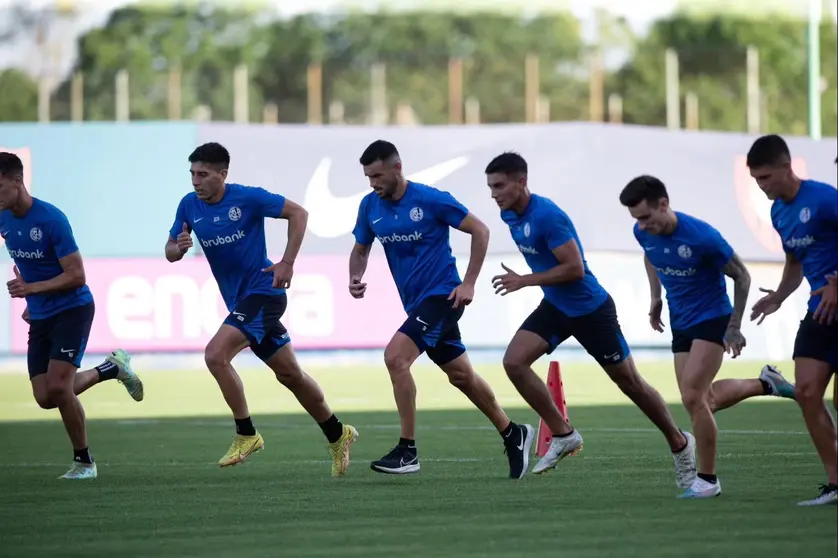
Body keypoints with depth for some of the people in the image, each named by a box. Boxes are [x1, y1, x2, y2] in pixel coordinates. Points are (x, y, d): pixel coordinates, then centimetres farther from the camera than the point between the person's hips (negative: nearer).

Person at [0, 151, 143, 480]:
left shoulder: (51, 219, -21)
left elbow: (76, 275, -21)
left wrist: (31, 289, -28)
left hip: (72, 309, -7)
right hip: (40, 317, 7)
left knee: (58, 387, -19)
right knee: (45, 398, 0)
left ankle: (84, 461, 0)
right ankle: (111, 369, 24)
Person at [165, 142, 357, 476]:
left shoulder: (248, 198, -15)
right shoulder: (189, 206, 2)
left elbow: (298, 213, -9)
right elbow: (170, 252, 8)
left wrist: (287, 264, -15)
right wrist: (179, 247, -16)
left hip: (263, 292, -7)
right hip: (239, 299, 7)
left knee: (215, 355, -22)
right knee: (290, 374, 14)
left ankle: (246, 435, -10)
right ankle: (337, 435, 30)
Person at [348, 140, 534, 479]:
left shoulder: (430, 200, -15)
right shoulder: (370, 206, 2)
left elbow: (480, 231, -8)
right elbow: (360, 250, 17)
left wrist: (468, 283, -13)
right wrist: (355, 279, -5)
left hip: (442, 296, -7)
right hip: (416, 303, 7)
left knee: (395, 357, -23)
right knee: (461, 376, 14)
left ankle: (408, 450, -16)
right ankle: (513, 435, 32)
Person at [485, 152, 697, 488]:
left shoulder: (547, 216, -26)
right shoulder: (509, 216, 0)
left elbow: (574, 268, -29)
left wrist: (525, 281, -24)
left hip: (590, 309, -8)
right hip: (555, 307, 8)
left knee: (629, 382, 4)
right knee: (514, 362, -11)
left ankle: (680, 444, 22)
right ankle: (563, 435, 0)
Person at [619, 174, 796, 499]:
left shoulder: (702, 237, -27)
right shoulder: (644, 234, -9)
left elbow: (741, 276, -14)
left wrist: (735, 327, -13)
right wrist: (656, 298, 13)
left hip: (712, 319, -7)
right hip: (681, 323, 7)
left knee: (692, 397, -17)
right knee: (705, 399, 10)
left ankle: (707, 480, -4)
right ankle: (766, 384, 34)